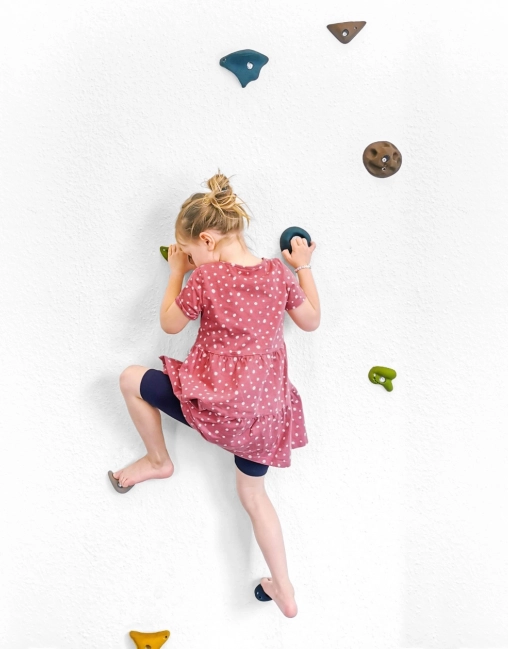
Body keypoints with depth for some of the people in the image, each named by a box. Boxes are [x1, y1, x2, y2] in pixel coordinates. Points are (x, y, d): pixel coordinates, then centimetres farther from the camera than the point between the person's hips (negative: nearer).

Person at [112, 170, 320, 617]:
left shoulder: (206, 277, -11)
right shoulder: (277, 272, 2)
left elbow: (170, 324, 3)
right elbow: (311, 321, 15)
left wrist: (176, 273, 14)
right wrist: (304, 267, 24)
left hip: (217, 402, -6)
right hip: (267, 412, 6)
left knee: (131, 379, 14)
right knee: (253, 493, 25)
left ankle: (158, 460, 31)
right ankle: (285, 593, 30)